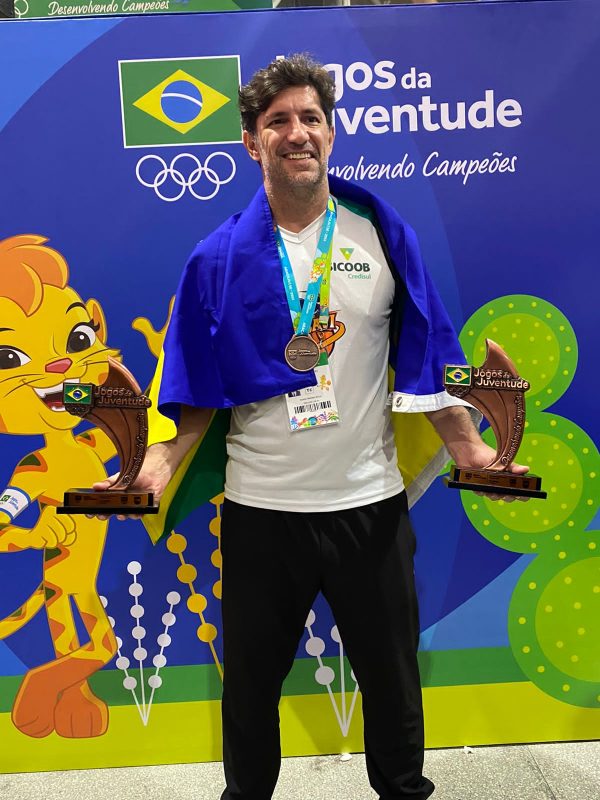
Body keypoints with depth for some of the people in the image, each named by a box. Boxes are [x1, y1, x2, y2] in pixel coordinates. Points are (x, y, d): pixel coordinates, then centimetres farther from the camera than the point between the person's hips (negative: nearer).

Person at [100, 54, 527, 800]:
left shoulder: (382, 233, 0)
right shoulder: (220, 256, -2)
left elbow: (425, 359, 1)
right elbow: (197, 385, -1)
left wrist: (469, 447, -7)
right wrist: (161, 460, -14)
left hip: (370, 498, 1)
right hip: (260, 506, 0)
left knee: (391, 673, 20)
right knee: (251, 676, 19)